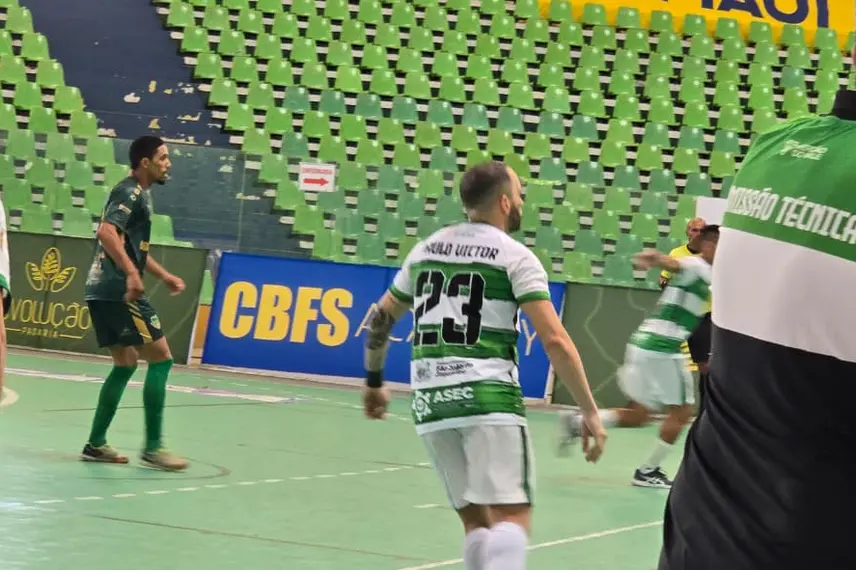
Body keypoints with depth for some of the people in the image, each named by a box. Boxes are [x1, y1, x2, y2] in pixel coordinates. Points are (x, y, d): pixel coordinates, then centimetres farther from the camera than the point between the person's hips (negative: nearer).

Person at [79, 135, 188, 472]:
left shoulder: (138, 194, 21)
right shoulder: (131, 193, -10)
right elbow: (107, 232, -26)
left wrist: (163, 275, 29)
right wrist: (131, 273, -34)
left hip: (104, 291, 10)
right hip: (119, 290, -10)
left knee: (126, 363, 15)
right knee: (160, 358, -8)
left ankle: (96, 443, 15)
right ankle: (153, 447, -8)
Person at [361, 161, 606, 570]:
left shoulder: (426, 249, 17)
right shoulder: (515, 256, 0)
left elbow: (380, 319, 25)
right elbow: (555, 341, -9)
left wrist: (373, 381, 39)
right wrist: (590, 411, -6)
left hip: (430, 401, 6)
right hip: (489, 398, -6)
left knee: (476, 520, 15)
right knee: (512, 517, -11)